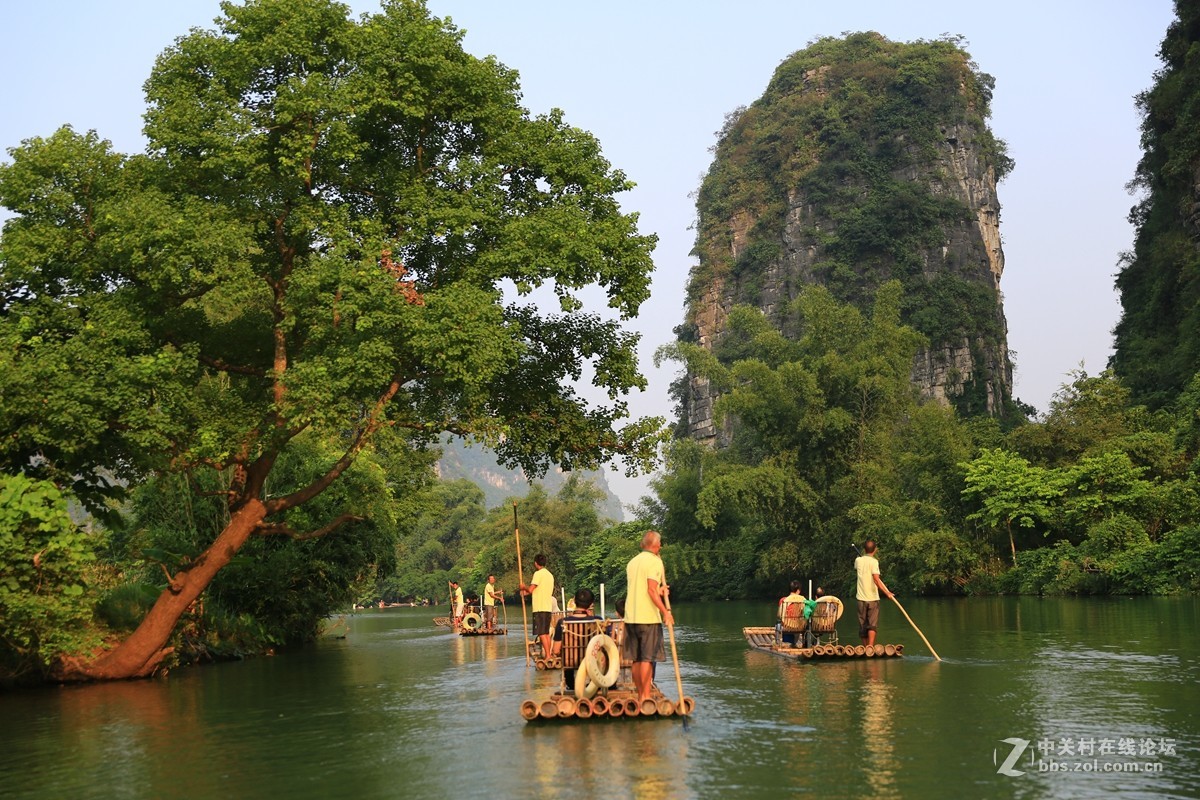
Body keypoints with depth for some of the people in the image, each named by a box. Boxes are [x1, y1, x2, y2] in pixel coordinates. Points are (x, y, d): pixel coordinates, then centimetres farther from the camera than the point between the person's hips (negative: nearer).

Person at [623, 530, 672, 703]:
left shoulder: (632, 562, 15)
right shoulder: (655, 561, -8)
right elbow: (651, 590, -17)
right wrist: (665, 611, -15)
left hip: (631, 616, 7)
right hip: (648, 617, -7)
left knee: (636, 659, 9)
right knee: (647, 658, -4)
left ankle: (640, 695, 15)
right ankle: (646, 697, -5)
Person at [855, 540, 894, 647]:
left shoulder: (858, 560, 4)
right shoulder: (874, 561, -10)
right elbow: (876, 580, -21)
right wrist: (887, 592, -19)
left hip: (861, 598, 4)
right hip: (872, 598, -4)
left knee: (862, 625, 11)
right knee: (872, 625, -5)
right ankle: (870, 647, -20)